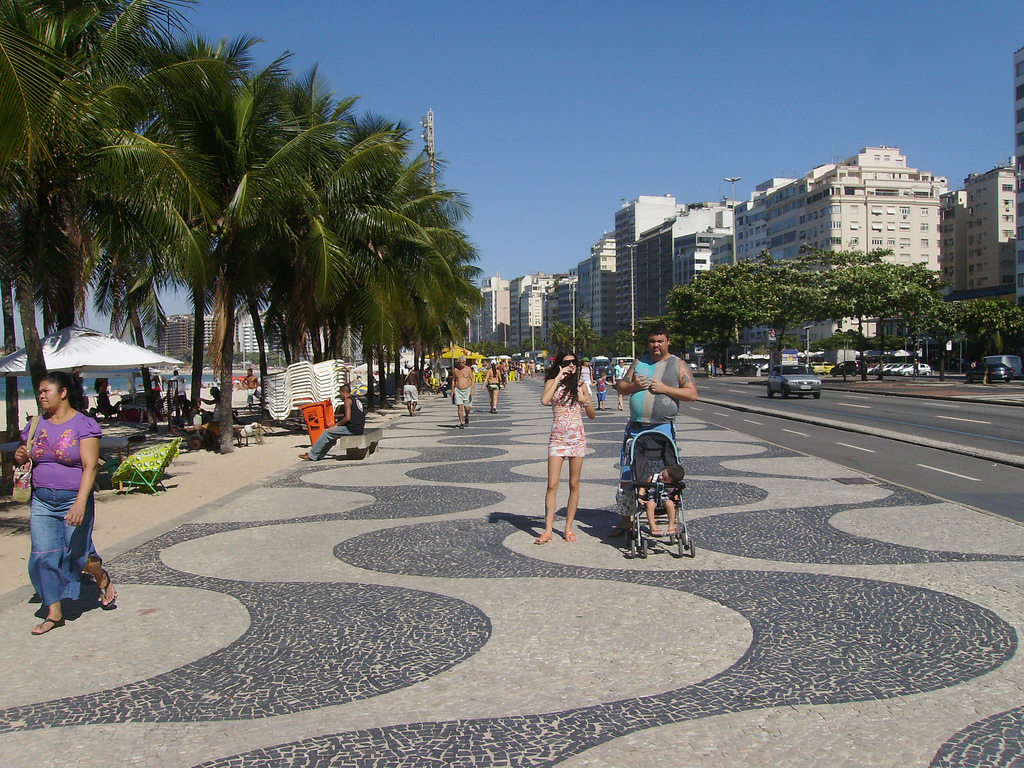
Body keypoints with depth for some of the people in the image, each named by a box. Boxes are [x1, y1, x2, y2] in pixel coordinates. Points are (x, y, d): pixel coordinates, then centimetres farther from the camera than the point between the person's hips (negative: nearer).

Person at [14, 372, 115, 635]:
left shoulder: (83, 425, -8)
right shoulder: (37, 424, 9)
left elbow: (90, 466, -16)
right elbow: (21, 457, 21)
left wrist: (81, 502, -26)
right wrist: (20, 456, -5)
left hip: (74, 499, -5)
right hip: (42, 501, 5)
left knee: (78, 553, 0)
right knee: (43, 555, 2)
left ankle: (103, 578, 34)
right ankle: (54, 613, 15)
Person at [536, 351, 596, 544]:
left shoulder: (581, 386, 9)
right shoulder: (552, 382, 3)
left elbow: (592, 415, 12)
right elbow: (544, 400, -18)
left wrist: (585, 401, -7)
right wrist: (558, 379, -13)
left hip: (577, 438, 2)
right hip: (557, 439, -2)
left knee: (574, 485, 6)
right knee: (552, 485, -6)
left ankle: (569, 527, 15)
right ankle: (548, 530, -3)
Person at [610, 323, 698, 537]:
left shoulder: (678, 365, 4)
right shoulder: (639, 363, 15)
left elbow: (692, 394, -4)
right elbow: (621, 388, 17)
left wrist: (664, 388, -13)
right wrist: (634, 385, -4)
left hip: (662, 429, -4)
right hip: (634, 428, 4)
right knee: (626, 476, 5)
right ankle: (625, 519, 16)